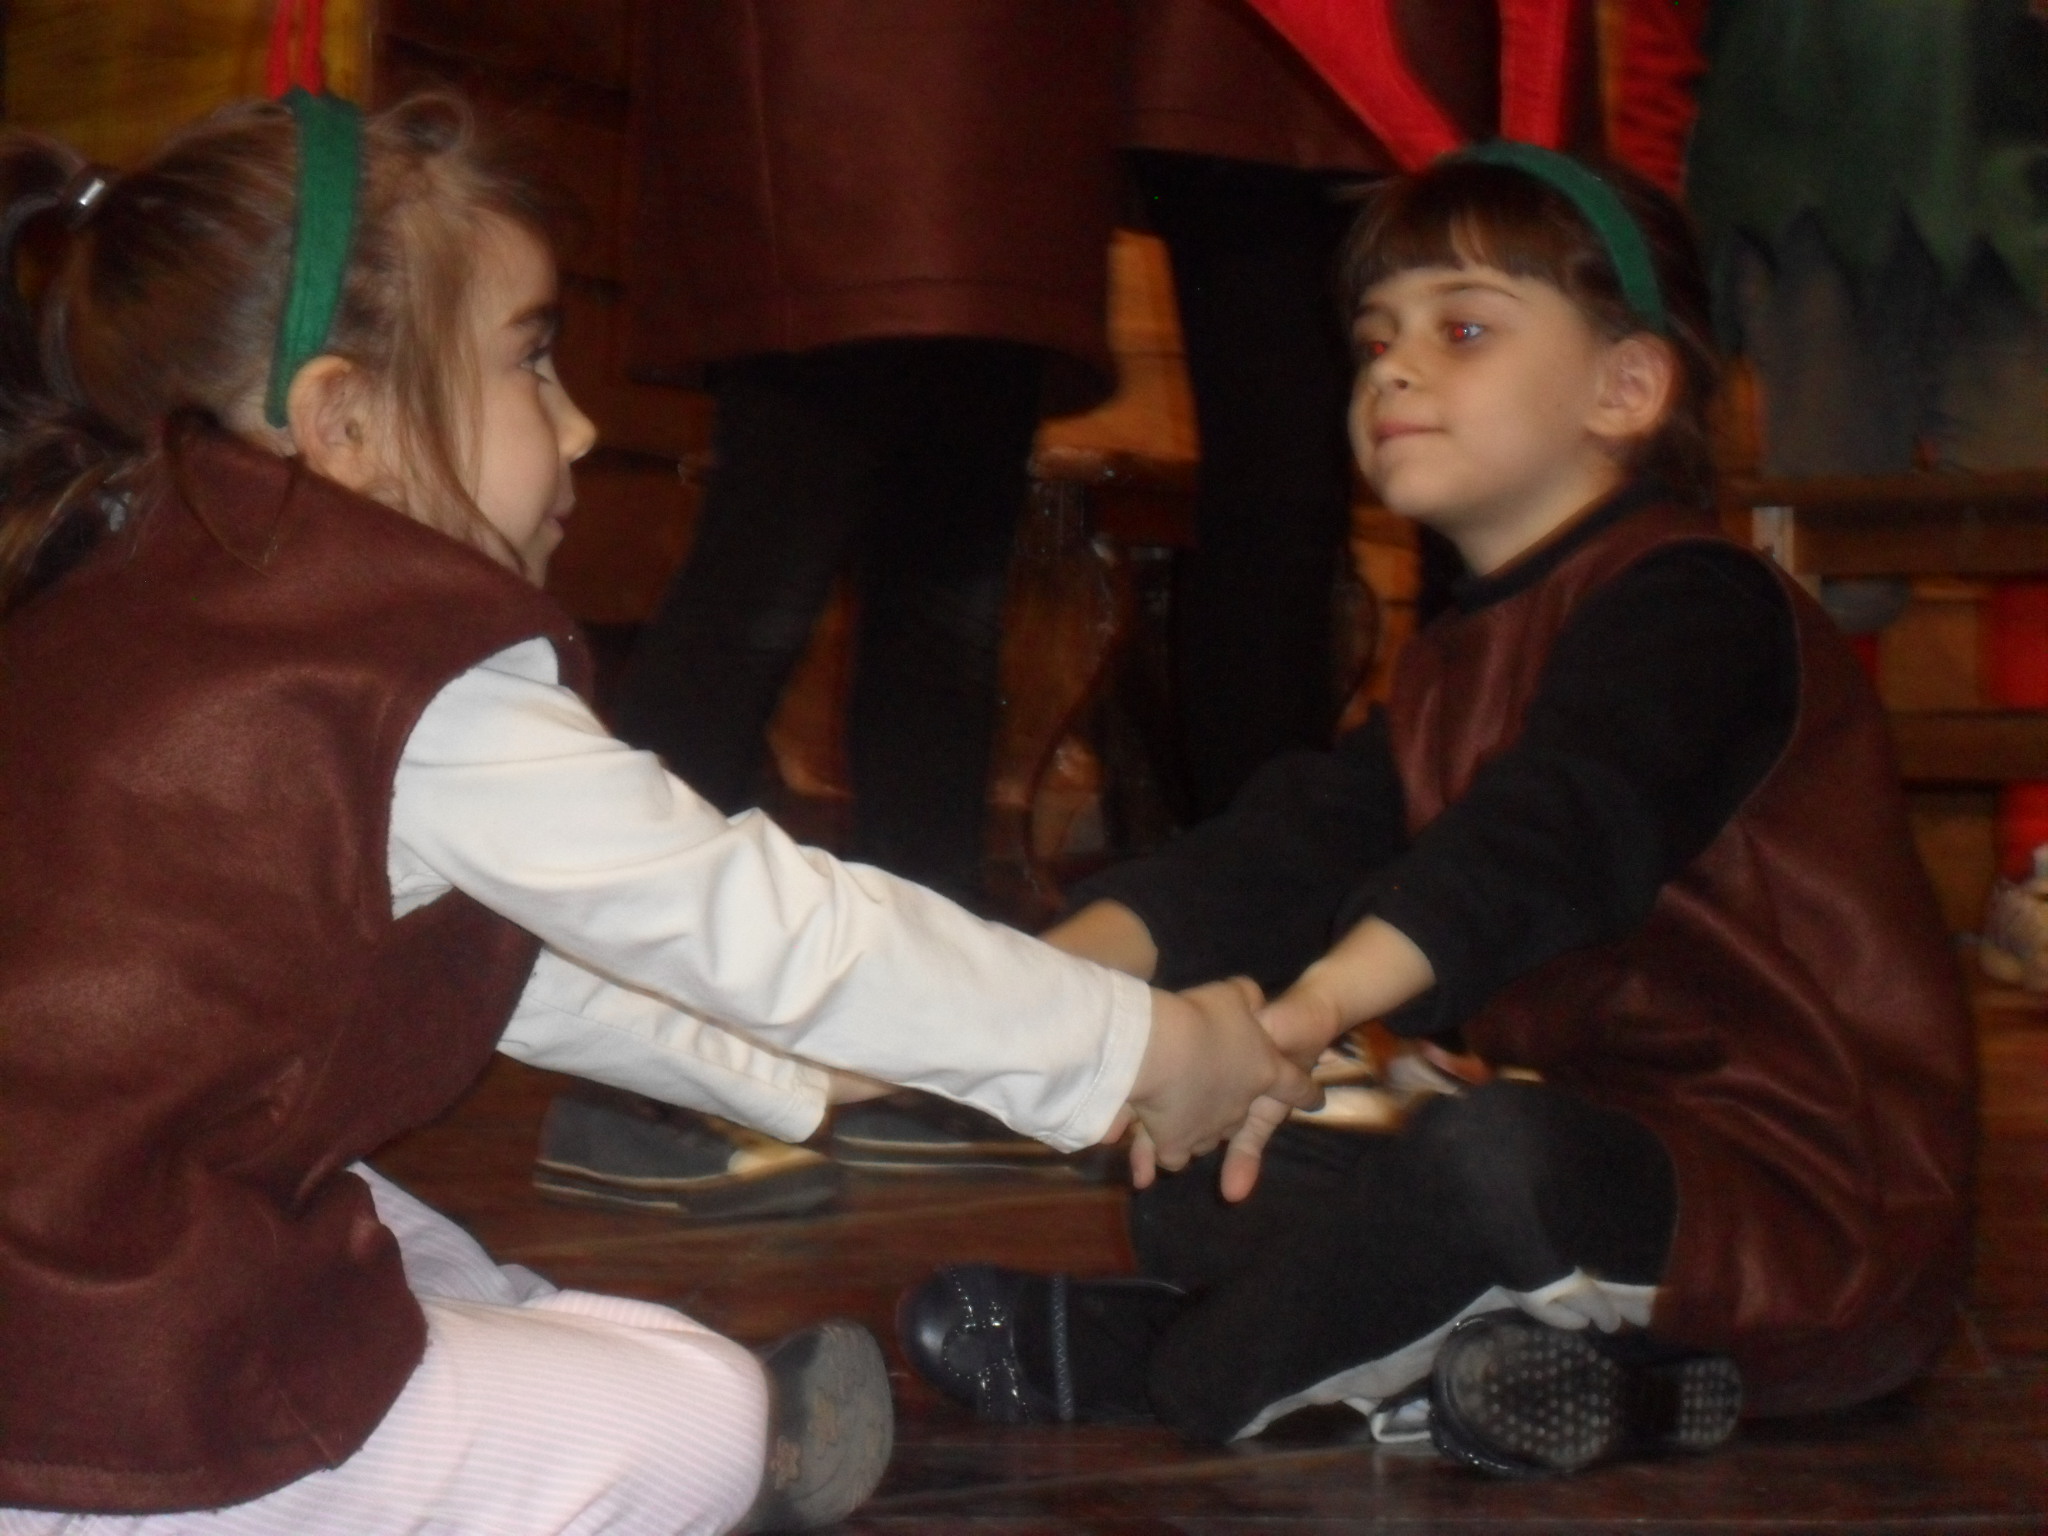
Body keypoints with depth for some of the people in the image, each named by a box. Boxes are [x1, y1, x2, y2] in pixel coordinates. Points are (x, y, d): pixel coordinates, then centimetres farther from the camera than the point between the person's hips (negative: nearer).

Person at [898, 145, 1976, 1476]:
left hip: (1813, 1209, -9)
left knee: (1491, 1156, -37)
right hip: (1619, 1155, 9)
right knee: (1196, 1191, 9)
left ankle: (1136, 1365, -14)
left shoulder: (1694, 606, -13)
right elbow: (1287, 852, 4)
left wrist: (1305, 1009, -45)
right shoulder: (1457, 668, 17)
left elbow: (1551, 834, -31)